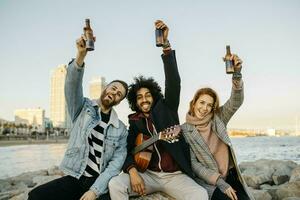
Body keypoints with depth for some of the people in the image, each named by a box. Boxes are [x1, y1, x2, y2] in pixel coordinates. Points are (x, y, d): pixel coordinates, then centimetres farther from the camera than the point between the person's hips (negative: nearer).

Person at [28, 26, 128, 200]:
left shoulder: (121, 129, 6)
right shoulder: (83, 107, 6)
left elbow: (117, 163, -3)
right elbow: (72, 86, -14)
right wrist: (81, 56, -31)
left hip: (101, 183, 0)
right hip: (74, 178, 0)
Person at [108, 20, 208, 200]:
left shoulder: (166, 109, 5)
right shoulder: (135, 123, 10)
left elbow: (174, 82, -9)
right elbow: (127, 151, 5)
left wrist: (166, 44, -18)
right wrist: (133, 171, -19)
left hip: (175, 176, -1)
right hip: (148, 175, 2)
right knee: (115, 184, -25)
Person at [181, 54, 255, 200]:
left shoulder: (217, 119, 2)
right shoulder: (184, 130, -5)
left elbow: (235, 103, -13)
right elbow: (193, 163, -7)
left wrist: (237, 73, -28)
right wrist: (219, 182, -15)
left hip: (230, 175, 3)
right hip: (208, 181, -3)